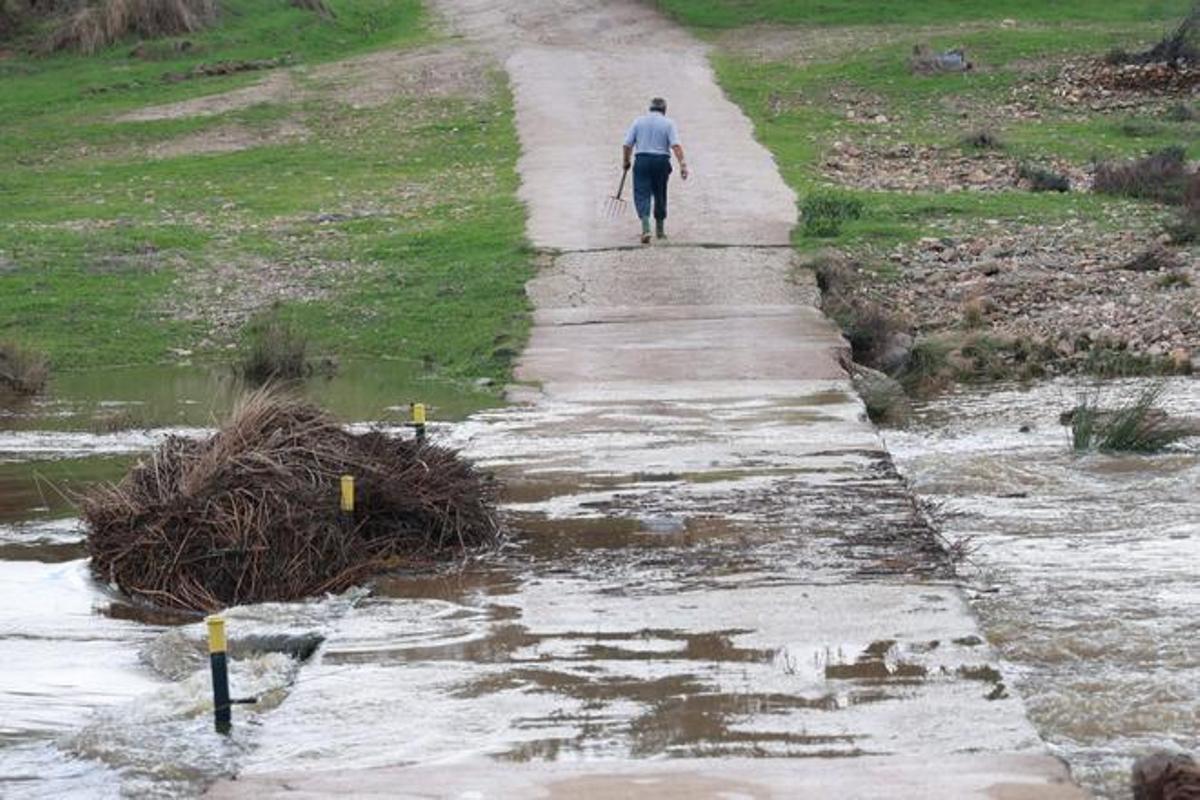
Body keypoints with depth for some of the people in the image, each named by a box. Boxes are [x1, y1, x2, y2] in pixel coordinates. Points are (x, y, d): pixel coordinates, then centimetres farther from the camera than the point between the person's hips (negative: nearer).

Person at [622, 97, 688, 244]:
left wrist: (626, 161, 17)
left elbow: (627, 145, 3)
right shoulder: (668, 123, 2)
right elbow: (676, 145, -10)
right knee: (660, 195, 15)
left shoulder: (638, 121, 6)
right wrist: (683, 164, -14)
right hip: (661, 162, 1)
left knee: (642, 195, -3)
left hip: (642, 161, -1)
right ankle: (660, 229, 26)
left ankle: (646, 228, -22)